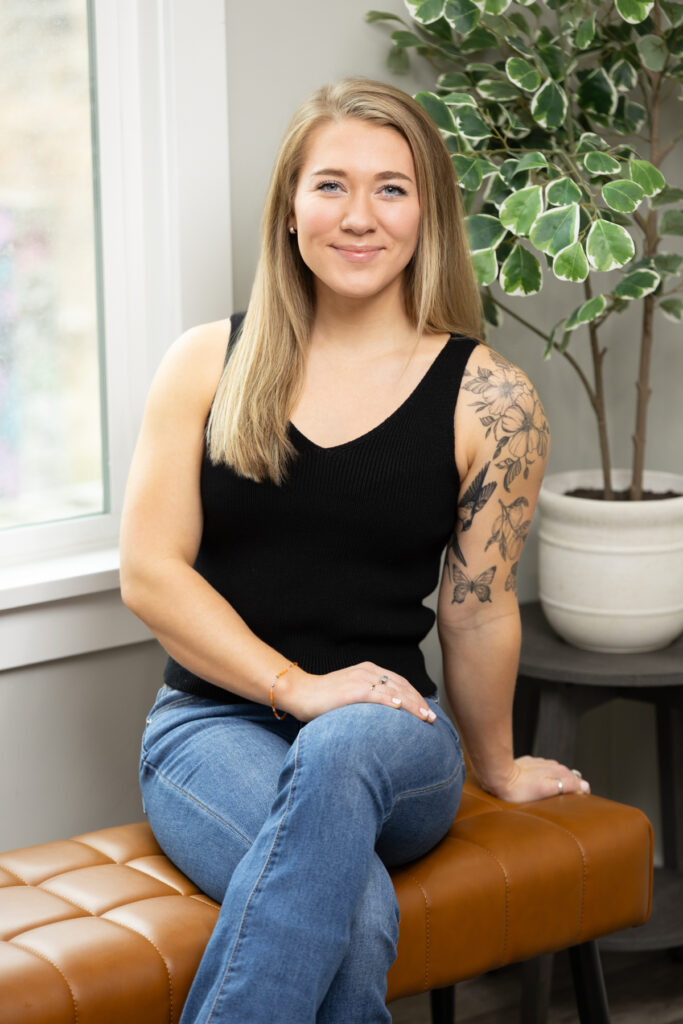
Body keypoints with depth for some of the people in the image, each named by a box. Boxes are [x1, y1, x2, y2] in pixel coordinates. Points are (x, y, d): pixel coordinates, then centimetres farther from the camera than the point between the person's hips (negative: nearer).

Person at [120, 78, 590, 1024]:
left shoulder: (487, 398, -1)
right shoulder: (209, 363, 4)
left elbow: (477, 611, 8)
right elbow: (148, 572, -1)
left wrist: (496, 768, 17)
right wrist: (300, 687, -10)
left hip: (391, 734, 0)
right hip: (213, 720, 0)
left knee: (341, 754, -39)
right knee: (353, 917, -33)